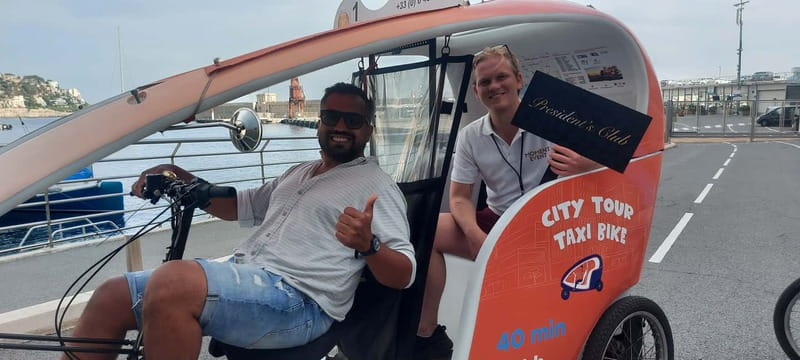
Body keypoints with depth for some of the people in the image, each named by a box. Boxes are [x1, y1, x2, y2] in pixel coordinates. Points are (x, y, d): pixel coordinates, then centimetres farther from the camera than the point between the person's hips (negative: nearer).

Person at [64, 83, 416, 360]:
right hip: (242, 279, 9)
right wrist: (178, 176, 19)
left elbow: (405, 274, -7)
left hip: (299, 302, -8)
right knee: (111, 296, 2)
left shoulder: (377, 185, 1)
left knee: (173, 281, -32)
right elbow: (238, 206, 32)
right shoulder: (298, 173, 25)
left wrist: (367, 246, -29)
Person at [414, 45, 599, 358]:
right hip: (496, 223, 3)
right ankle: (427, 334, -8)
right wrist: (473, 234, -19)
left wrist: (583, 164, -34)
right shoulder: (470, 136, 3)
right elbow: (460, 197, 3)